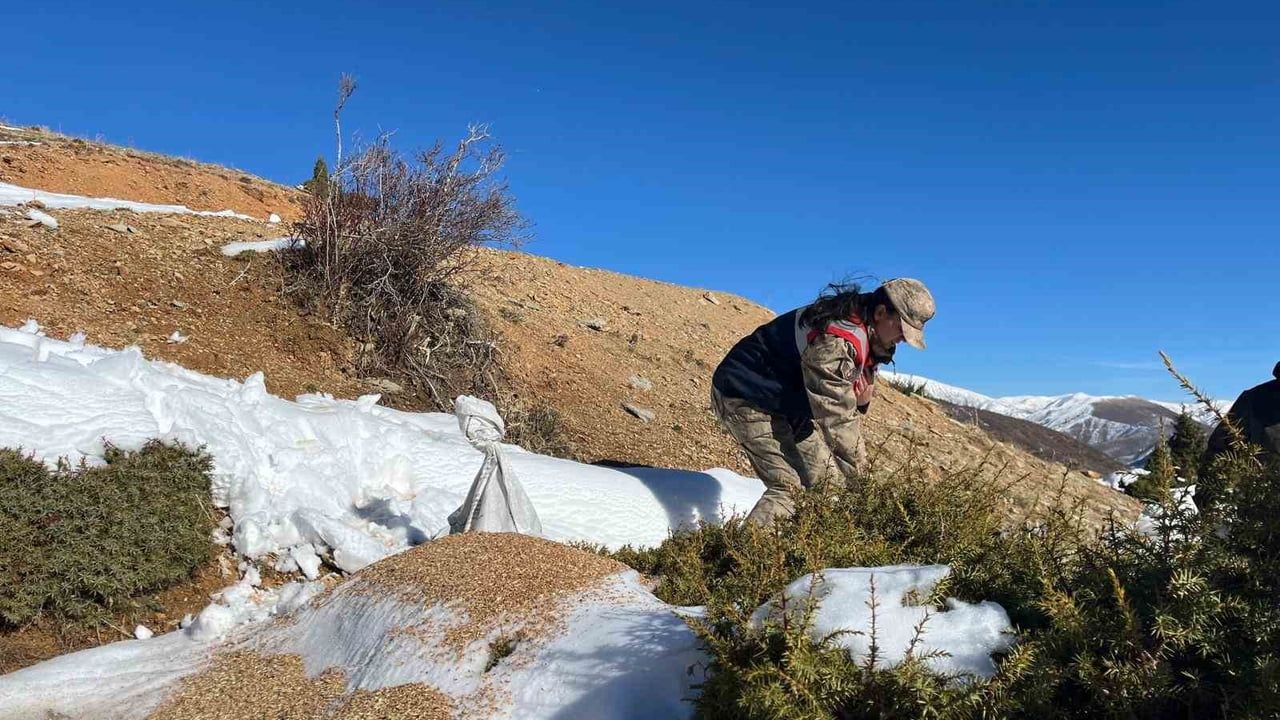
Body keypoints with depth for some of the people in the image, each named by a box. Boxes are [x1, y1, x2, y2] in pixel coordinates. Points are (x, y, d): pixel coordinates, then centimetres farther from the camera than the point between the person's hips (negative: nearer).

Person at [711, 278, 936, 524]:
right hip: (746, 399, -10)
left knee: (824, 474, 7)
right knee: (791, 486, -18)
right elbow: (837, 420, -29)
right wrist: (861, 478, -22)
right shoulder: (836, 340, -29)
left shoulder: (865, 338, 3)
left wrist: (861, 403, -14)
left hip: (783, 401, 10)